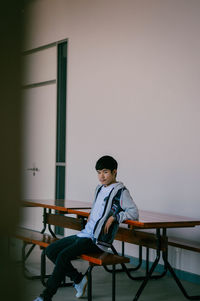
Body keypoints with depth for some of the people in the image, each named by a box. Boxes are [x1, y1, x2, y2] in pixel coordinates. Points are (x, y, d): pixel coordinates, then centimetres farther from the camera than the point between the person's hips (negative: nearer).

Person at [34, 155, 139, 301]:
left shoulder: (121, 191, -7)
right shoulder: (99, 189, 18)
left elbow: (134, 212, -14)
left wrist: (114, 217, -21)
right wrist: (90, 216, 15)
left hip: (98, 240, -9)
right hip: (85, 234, 9)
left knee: (63, 256, -24)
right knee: (50, 250, 5)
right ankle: (78, 279, 11)